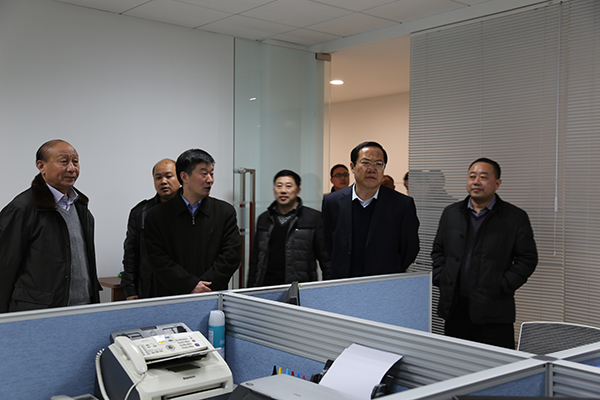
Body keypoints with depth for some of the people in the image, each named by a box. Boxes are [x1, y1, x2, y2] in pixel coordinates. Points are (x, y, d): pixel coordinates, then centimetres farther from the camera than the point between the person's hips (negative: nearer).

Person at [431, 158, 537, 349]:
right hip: (454, 308, 4)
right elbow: (438, 251, 19)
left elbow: (528, 258, 0)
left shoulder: (516, 217, 1)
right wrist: (441, 279, 5)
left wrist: (502, 287, -9)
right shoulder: (451, 213, 12)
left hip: (493, 311, -3)